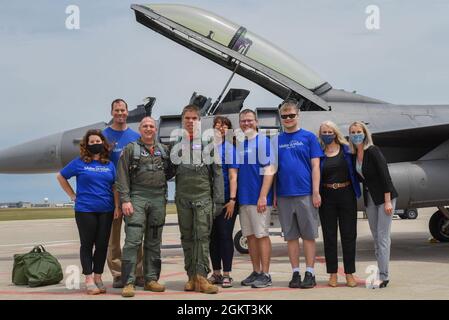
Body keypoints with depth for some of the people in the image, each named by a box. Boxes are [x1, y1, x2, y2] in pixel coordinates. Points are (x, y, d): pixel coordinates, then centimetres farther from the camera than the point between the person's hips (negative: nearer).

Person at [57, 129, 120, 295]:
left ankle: (98, 277, 17)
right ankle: (89, 279, 7)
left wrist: (117, 206, 1)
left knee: (102, 244, 5)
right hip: (85, 210, -3)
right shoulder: (79, 163, 0)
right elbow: (61, 176, 9)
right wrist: (72, 195, 4)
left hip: (106, 211, 3)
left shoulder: (109, 164, 9)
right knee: (87, 244, 2)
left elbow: (115, 187, 10)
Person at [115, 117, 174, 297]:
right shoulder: (131, 150, 3)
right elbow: (122, 177, -5)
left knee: (154, 242, 9)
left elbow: (169, 172, 24)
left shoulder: (164, 151, 16)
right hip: (137, 197, -4)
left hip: (159, 199, 5)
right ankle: (128, 283, -10)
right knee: (133, 240, -10)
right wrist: (125, 200, -13)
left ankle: (151, 280, 16)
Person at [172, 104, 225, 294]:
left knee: (203, 236, -9)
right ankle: (191, 277, 11)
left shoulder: (209, 143, 7)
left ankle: (201, 277, -12)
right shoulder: (176, 145, 12)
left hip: (204, 197, -2)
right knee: (187, 238, 5)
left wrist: (218, 199, 0)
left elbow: (217, 172, 5)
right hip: (183, 198, 2)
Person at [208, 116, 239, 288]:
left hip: (225, 199, -4)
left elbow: (233, 176, -6)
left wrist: (232, 199, -14)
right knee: (213, 236, 8)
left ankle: (226, 274, 3)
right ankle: (216, 273, 17)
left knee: (225, 235, -3)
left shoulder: (230, 147, 0)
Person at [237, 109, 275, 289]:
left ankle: (265, 274, 3)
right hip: (243, 198, 6)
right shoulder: (238, 144, 13)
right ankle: (256, 272, 18)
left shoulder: (263, 141, -6)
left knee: (261, 235, -3)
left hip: (259, 198, -6)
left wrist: (263, 196, -18)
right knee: (250, 235, 10)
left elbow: (269, 171, -12)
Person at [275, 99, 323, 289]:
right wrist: (273, 195, 3)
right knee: (291, 236, 8)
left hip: (305, 194, -3)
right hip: (284, 195, 3)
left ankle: (310, 274, 9)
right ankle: (295, 273, 16)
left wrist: (316, 192, -8)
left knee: (308, 235, 2)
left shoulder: (309, 137, 2)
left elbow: (315, 166, -1)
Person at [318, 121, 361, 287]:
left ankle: (349, 274, 12)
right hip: (327, 197, 0)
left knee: (349, 235, 3)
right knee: (329, 236, 5)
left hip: (346, 194, 0)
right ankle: (332, 274, 14)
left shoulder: (347, 150, 4)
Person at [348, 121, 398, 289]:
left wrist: (388, 201, -20)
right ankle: (380, 273, 14)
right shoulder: (354, 155, 6)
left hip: (384, 197, -8)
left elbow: (385, 175, -18)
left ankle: (383, 276, -7)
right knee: (376, 237, 9)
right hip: (369, 198, 8)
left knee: (382, 237, -9)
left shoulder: (373, 151, -15)